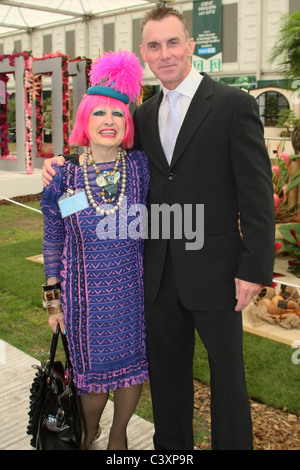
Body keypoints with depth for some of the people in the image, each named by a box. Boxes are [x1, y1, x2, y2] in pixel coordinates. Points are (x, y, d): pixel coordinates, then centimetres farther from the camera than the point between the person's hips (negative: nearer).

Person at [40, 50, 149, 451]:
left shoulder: (141, 166, -5)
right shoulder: (64, 175, -5)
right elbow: (53, 243, 2)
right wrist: (54, 300, 4)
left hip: (133, 289, 1)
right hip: (85, 292, -1)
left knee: (132, 368, 12)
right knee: (93, 374, 12)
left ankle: (118, 434, 42)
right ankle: (89, 432, 45)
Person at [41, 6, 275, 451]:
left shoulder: (234, 105, -7)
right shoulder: (144, 114, 10)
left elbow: (257, 194, -10)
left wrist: (254, 269, -14)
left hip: (212, 270, -5)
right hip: (160, 273, 6)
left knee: (227, 373, 10)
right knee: (166, 370, 18)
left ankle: (233, 444, 31)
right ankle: (171, 447, 38)